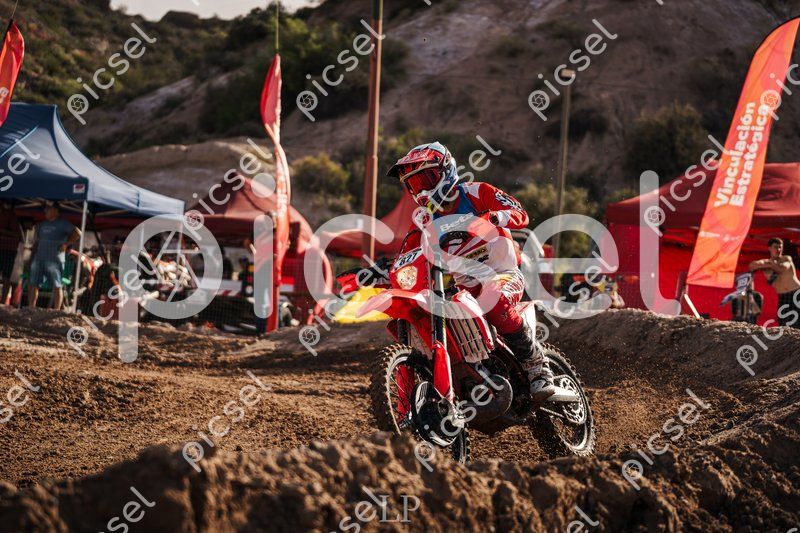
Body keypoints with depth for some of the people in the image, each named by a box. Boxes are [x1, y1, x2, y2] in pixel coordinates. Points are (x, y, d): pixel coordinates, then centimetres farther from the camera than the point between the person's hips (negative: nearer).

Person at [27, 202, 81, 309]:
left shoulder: (62, 223, -1)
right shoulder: (42, 224, 19)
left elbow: (77, 233, -7)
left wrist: (66, 244, -9)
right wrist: (34, 253, 15)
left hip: (54, 259, -7)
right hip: (39, 258, 7)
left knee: (56, 285, -9)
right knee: (33, 284, 3)